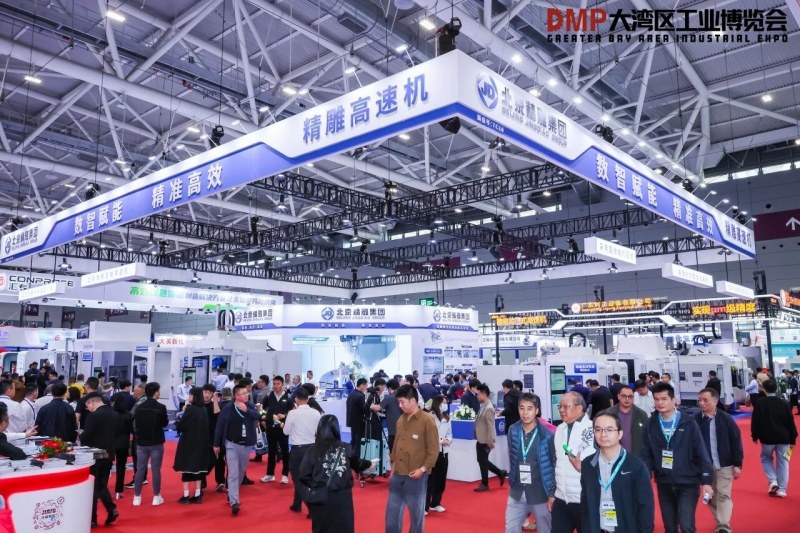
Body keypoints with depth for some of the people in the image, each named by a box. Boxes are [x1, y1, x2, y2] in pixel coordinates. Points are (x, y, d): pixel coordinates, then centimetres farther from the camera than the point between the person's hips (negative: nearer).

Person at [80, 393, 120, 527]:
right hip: (108, 454, 7)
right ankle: (112, 509, 7)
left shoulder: (94, 415, -17)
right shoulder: (114, 415, 6)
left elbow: (86, 436, -17)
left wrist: (80, 436, 4)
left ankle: (92, 519, 10)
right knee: (102, 484, 19)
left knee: (92, 486, 4)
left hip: (95, 455, -7)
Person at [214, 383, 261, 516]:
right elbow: (220, 426, -4)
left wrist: (247, 410, -30)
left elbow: (257, 417, -18)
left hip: (246, 445, 4)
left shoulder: (250, 406, -1)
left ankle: (231, 494, 37)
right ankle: (234, 502, -10)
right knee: (233, 474, -9)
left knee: (241, 473, 16)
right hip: (232, 444, -4)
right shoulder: (228, 408, -9)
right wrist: (216, 444, -2)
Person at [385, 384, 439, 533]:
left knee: (417, 513, 9)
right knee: (392, 512, 11)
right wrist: (393, 466, 13)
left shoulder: (427, 421, -11)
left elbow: (434, 450, -10)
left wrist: (423, 469, -16)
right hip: (397, 475, 6)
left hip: (416, 477, -6)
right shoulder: (400, 420, 8)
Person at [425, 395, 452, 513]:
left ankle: (435, 503, 27)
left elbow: (449, 433, 14)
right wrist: (440, 441, -17)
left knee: (441, 479, 13)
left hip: (443, 451, 7)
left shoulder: (447, 418, 10)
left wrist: (448, 440, -6)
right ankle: (425, 506, -1)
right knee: (430, 479, -6)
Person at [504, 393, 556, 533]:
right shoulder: (513, 431, -3)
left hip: (540, 494, -3)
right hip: (517, 493, 3)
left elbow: (554, 466, -7)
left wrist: (552, 494, -6)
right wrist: (512, 481, 5)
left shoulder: (547, 435, -12)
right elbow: (512, 460, 7)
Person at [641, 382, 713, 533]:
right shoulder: (650, 425, -1)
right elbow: (646, 455, 0)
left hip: (688, 483, -3)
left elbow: (701, 453, -5)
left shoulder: (688, 423, -8)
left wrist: (706, 481, -7)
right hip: (664, 484, 3)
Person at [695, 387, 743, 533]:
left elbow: (736, 442, -4)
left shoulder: (726, 419, -9)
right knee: (710, 496, 11)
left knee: (723, 495, -3)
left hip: (724, 465, -2)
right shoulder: (695, 420, -8)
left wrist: (737, 464, -5)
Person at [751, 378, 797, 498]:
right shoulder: (784, 404, -2)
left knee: (766, 458, 20)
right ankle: (781, 489, 12)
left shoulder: (759, 403, -7)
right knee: (782, 462, 10)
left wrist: (755, 436, 7)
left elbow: (755, 422, -5)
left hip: (767, 438, -2)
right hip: (783, 438, 2)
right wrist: (793, 440, 9)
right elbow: (791, 423, 1)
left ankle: (772, 481, 3)